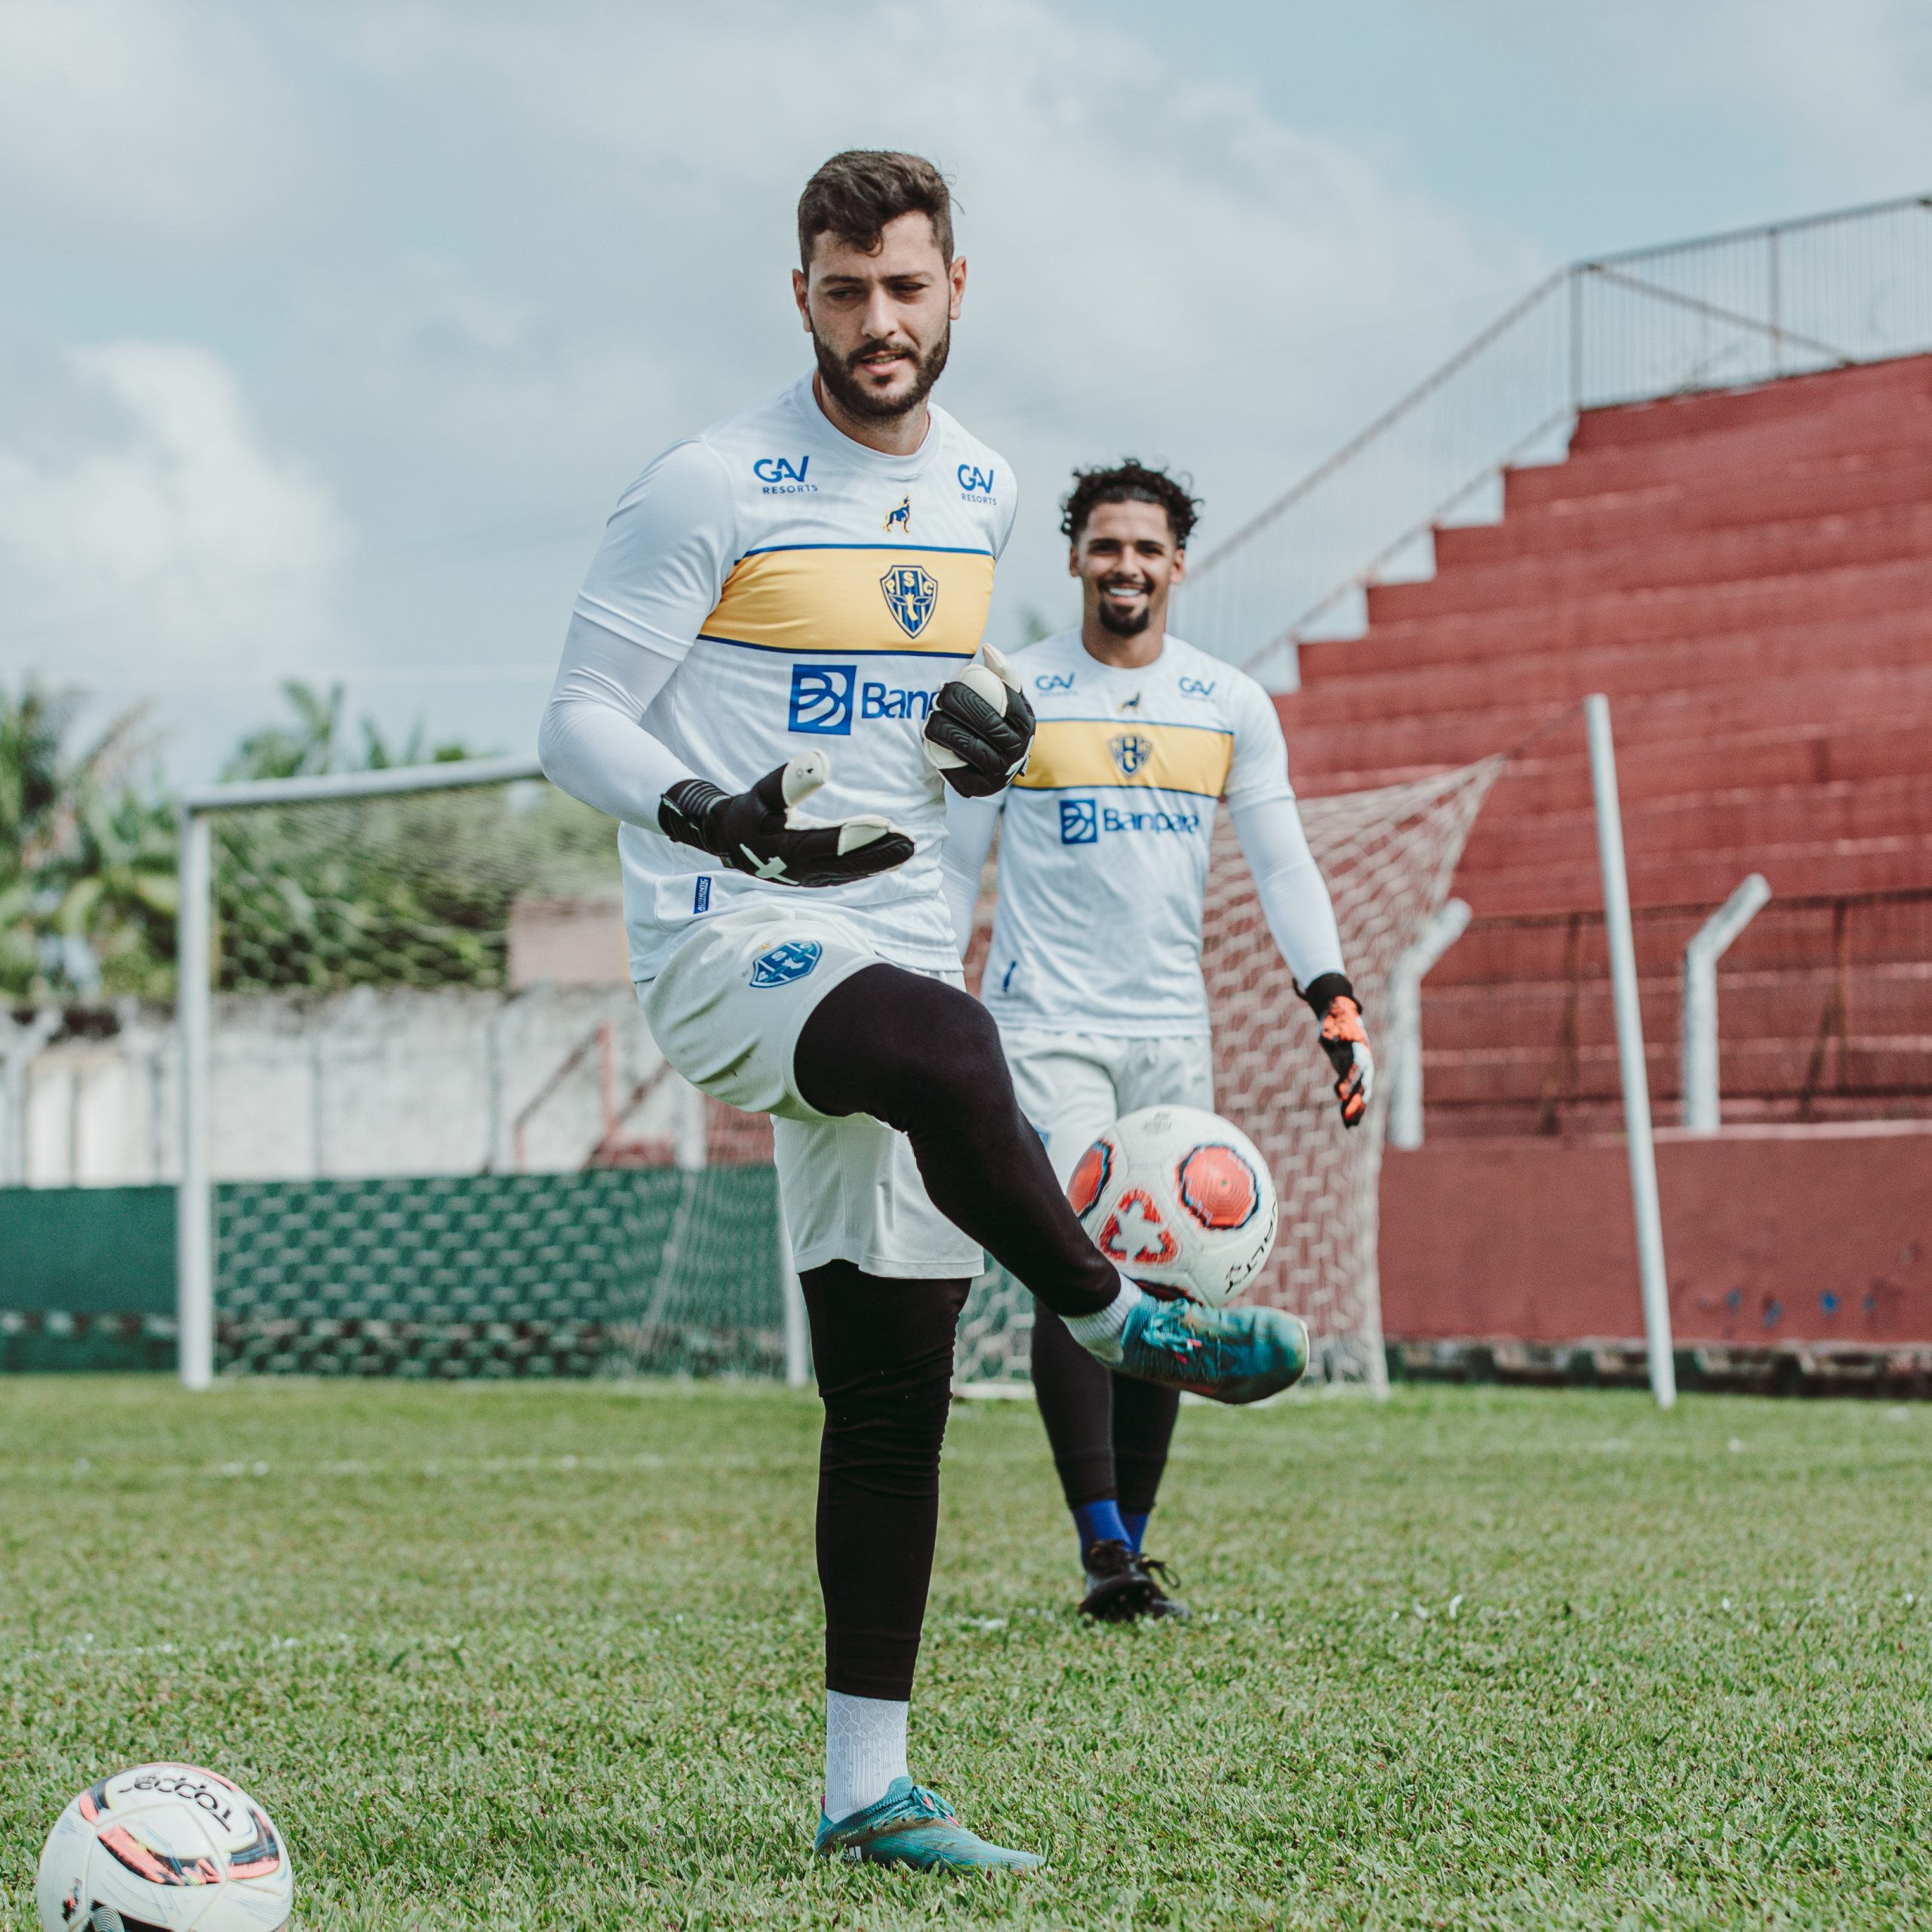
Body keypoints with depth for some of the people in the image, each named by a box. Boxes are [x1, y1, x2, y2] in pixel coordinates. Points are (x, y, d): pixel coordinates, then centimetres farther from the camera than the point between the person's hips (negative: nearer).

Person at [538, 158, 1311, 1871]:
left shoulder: (981, 491, 12)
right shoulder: (712, 490, -8)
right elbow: (577, 721, -6)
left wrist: (995, 734, 2)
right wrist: (708, 811, -27)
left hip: (897, 944, 6)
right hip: (728, 942, -6)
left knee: (895, 1389, 2)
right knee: (946, 1051, -40)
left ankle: (866, 1787, 9)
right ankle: (1115, 1320, -15)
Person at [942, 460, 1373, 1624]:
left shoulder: (1232, 706, 8)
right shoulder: (1014, 696, 1)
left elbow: (1283, 864, 6)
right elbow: (954, 864, 6)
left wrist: (1337, 1004, -6)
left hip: (1173, 1033, 4)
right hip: (1046, 1026, -4)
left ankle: (1135, 1543, 12)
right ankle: (1104, 1551, -19)